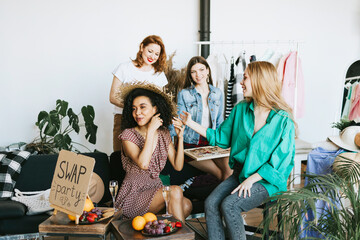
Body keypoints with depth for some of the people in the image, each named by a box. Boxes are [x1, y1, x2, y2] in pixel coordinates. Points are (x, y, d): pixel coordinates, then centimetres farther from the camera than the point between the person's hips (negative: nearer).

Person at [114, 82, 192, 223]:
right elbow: (143, 164, -25)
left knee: (186, 205, -23)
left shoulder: (163, 134, 7)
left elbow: (178, 166, 4)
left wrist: (180, 137, -6)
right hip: (133, 195, -5)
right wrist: (150, 131, -22)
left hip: (155, 189, 5)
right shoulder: (128, 135, -9)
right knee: (175, 191, -28)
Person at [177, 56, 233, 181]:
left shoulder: (217, 93, 11)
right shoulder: (184, 94, 0)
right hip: (191, 143, -3)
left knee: (229, 171, -23)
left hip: (211, 142, 3)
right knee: (219, 174, -21)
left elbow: (219, 122, 15)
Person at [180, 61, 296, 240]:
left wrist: (251, 179, -18)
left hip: (267, 180, -5)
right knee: (211, 203, -17)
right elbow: (221, 137, 14)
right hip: (240, 173, 6)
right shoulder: (241, 109, 5)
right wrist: (191, 124, 10)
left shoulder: (283, 119, -12)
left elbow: (280, 160, -12)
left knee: (229, 205, -26)